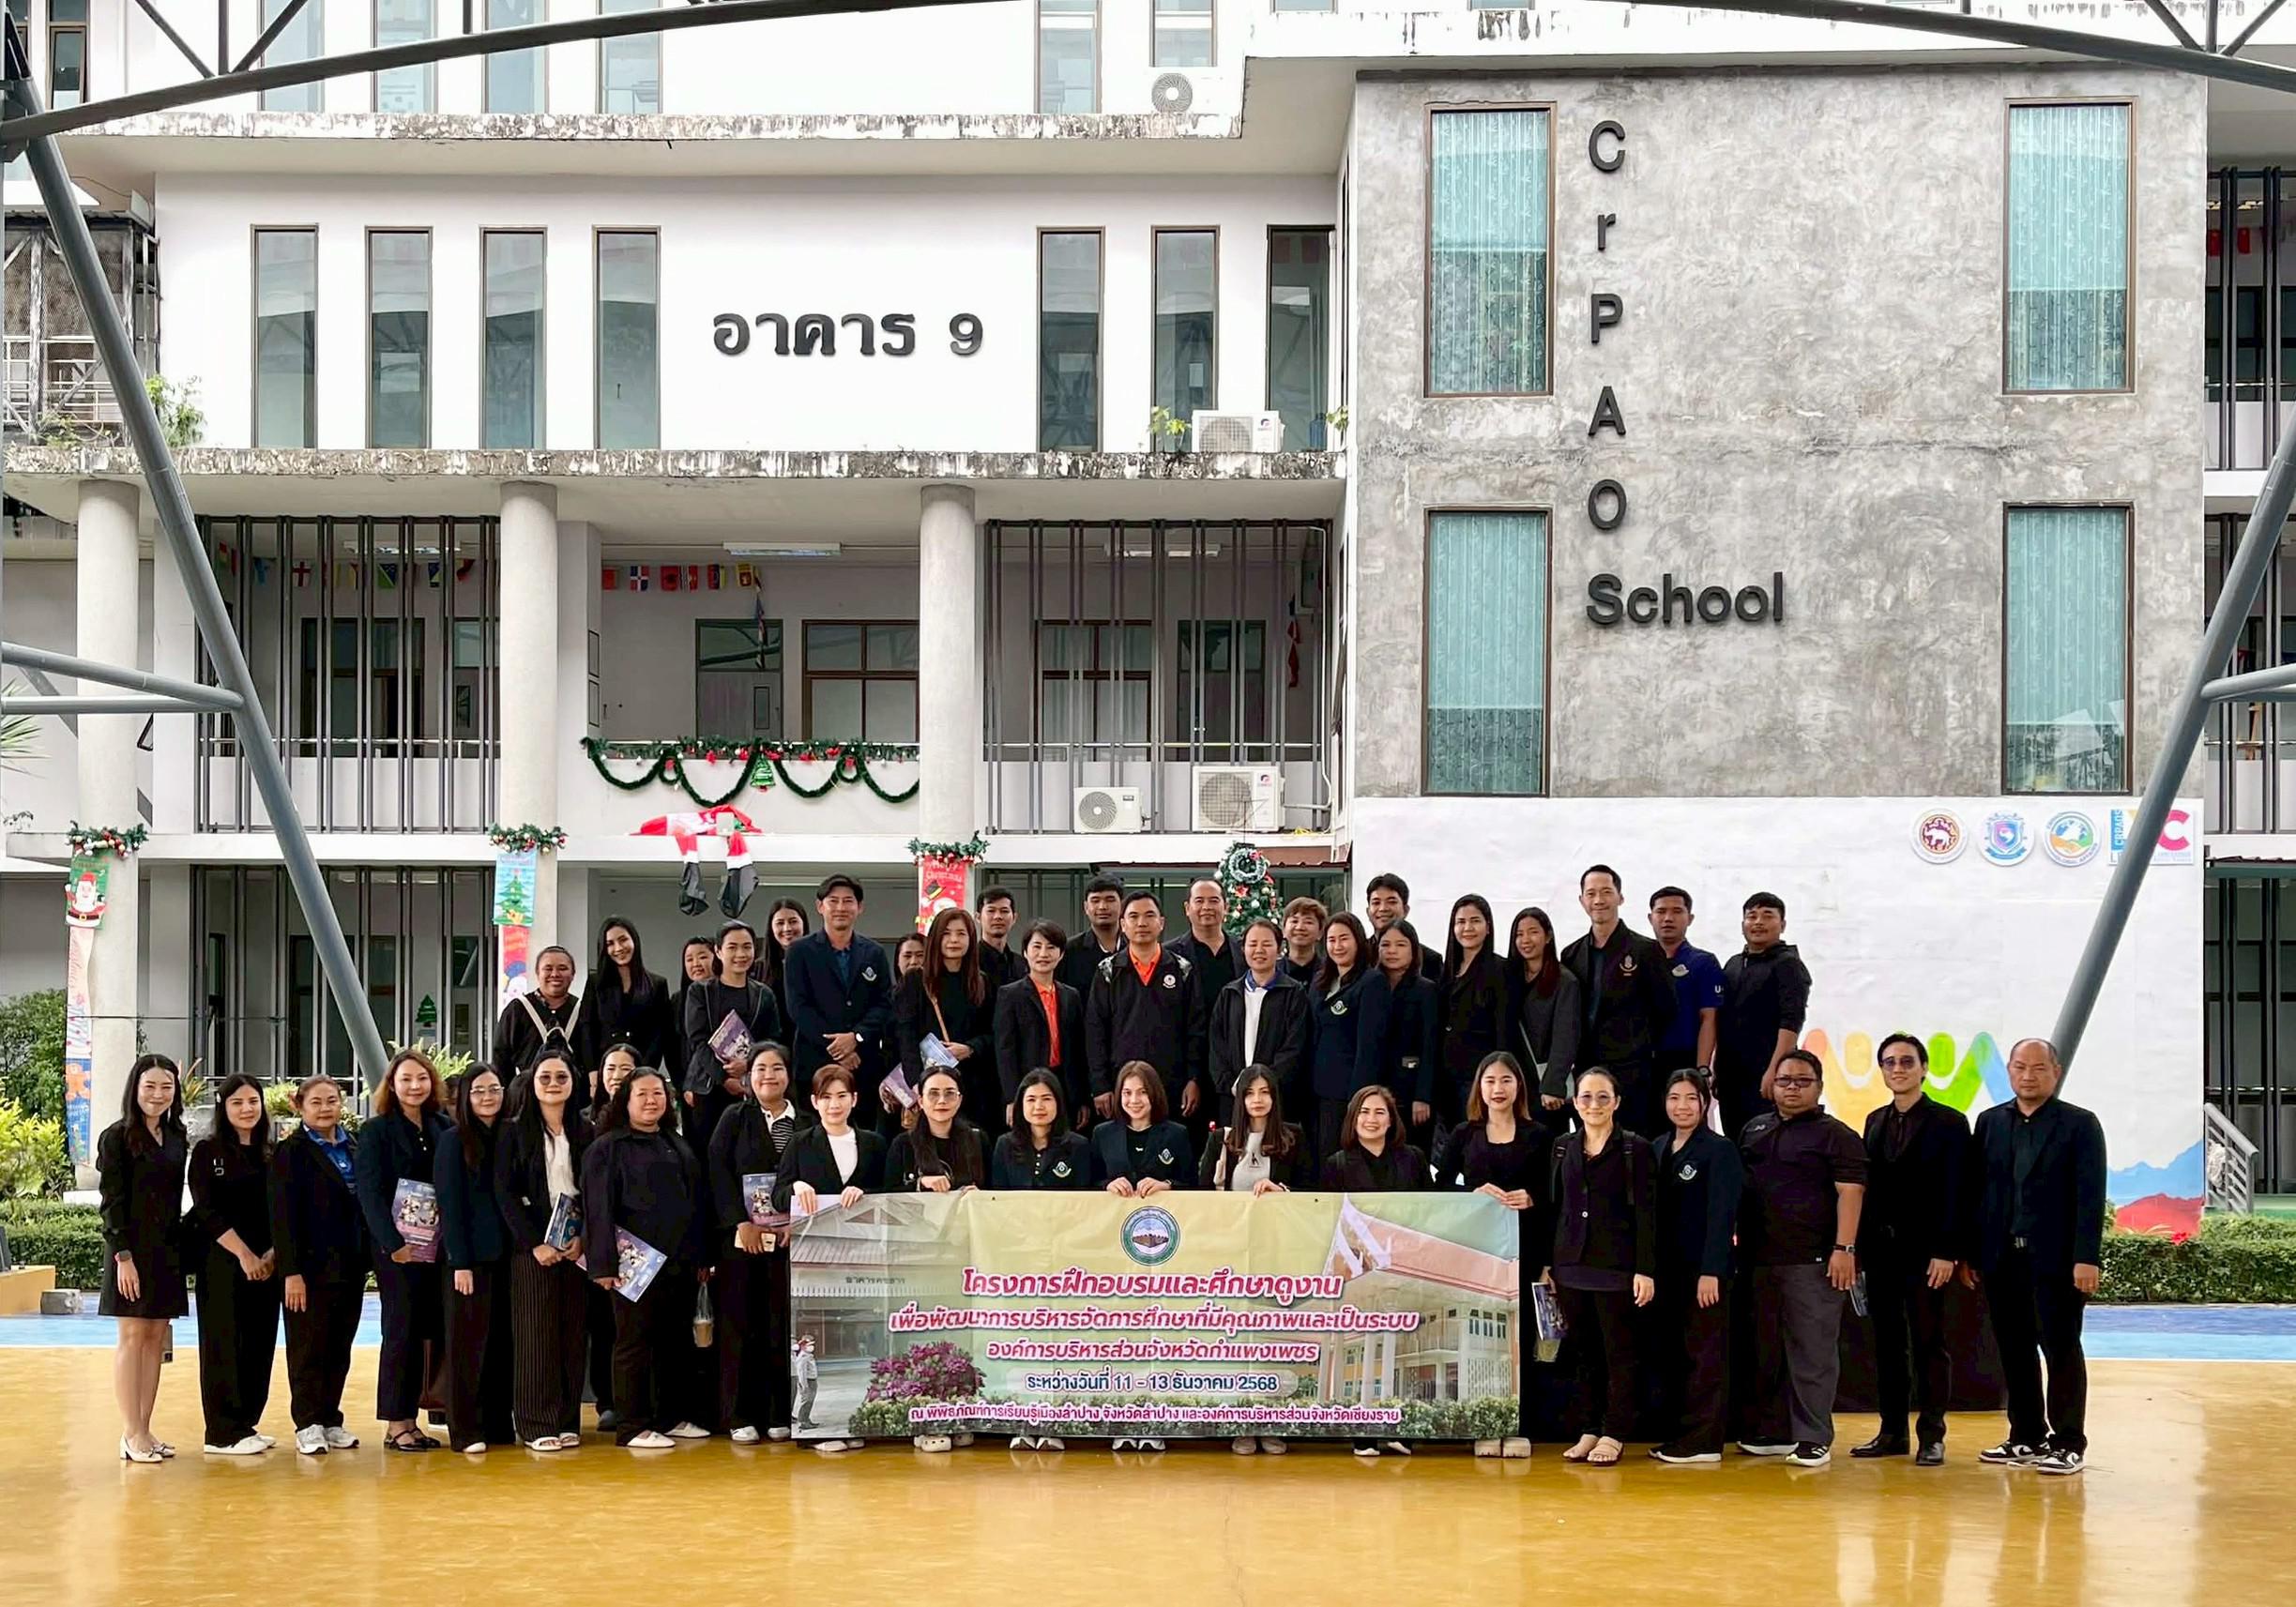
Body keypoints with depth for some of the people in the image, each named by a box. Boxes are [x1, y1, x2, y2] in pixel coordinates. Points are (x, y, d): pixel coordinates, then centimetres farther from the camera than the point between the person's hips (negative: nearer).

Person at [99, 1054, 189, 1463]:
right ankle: (132, 1435, -1)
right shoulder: (117, 1138, -7)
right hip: (132, 1248, -6)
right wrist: (123, 1256, -16)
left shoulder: (176, 1138, 11)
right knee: (133, 1335, -4)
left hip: (167, 1249, 6)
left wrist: (178, 1243, 9)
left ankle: (143, 1431, 11)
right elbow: (111, 1201, -10)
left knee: (156, 1337, 6)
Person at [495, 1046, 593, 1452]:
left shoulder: (585, 1132, 10)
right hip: (531, 1245, -3)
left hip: (576, 1246, 3)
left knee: (573, 1331, 2)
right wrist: (535, 1243, -11)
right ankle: (537, 1424, 1)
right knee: (535, 1332, -3)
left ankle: (567, 1421, 8)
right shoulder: (514, 1131, 2)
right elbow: (504, 1192, -3)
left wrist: (583, 1237, -7)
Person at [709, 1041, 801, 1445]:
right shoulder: (735, 1119, 6)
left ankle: (781, 1415, 6)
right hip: (742, 1236, -1)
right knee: (741, 1324, -1)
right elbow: (719, 1171, -2)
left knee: (785, 1324, 0)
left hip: (791, 1237, 1)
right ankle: (741, 1416, 2)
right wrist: (741, 1223, -12)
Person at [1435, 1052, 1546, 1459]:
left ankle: (1518, 1429, 5)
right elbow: (1441, 1186, 5)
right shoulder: (1463, 1136, 9)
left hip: (1524, 1247, -1)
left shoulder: (1539, 1136, 6)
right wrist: (1476, 1193, -10)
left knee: (1519, 1336, 0)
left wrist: (1531, 1198, -14)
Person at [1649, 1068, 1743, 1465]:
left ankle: (1705, 1440, -1)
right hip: (1668, 1267, 7)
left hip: (1704, 1267, -7)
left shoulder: (1720, 1150, -6)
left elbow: (1720, 1214, -12)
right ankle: (1680, 1433, 15)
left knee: (1705, 1354, -3)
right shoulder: (1660, 1149, 13)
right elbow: (1653, 1211, 12)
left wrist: (1711, 1271, -18)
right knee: (1675, 1352, 9)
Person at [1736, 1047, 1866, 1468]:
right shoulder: (1755, 1130, 17)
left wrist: (1844, 1248, -17)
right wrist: (1735, 1239, 15)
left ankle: (1814, 1439, -4)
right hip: (1759, 1260, 7)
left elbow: (1849, 1192, -9)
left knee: (1812, 1351, -6)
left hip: (1811, 1260, -6)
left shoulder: (1834, 1135, -2)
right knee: (1766, 1350, 11)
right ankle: (1772, 1432, 19)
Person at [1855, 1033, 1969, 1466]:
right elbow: (1868, 1188, 12)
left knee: (1929, 1344, -1)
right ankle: (1892, 1432, 13)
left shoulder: (1948, 1122, -2)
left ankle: (1931, 1436, 2)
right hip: (1881, 1251, 5)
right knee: (1887, 1343, 8)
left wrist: (1945, 1251, -15)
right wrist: (1859, 1246, 6)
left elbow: (1953, 1193, -8)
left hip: (1924, 1252, -5)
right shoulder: (1876, 1122, 14)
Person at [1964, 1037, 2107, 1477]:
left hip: (2056, 1260, -4)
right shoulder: (1990, 1123, 11)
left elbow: (2090, 1196, -7)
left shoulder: (2079, 1125, -1)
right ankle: (2027, 1438, 16)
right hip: (2002, 1259, 4)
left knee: (2062, 1350, -1)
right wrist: (1970, 1254, 6)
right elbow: (1977, 1191, 10)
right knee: (2015, 1352, 7)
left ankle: (2068, 1444, 5)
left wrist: (2087, 1258, -15)